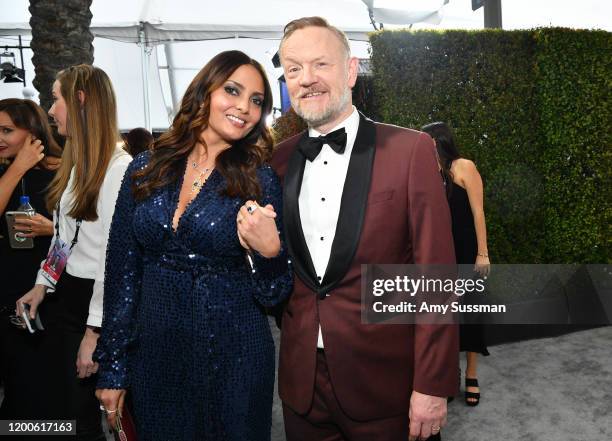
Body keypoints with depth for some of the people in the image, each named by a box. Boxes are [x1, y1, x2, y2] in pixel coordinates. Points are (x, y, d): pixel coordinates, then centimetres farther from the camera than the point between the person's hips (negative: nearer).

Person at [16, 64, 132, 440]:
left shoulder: (119, 167, -18)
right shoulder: (77, 162, 13)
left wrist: (95, 330, -18)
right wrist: (42, 285, 9)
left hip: (91, 300, -9)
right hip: (59, 296, 9)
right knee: (45, 405, 18)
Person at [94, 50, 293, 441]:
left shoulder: (261, 181, -8)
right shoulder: (146, 170, -1)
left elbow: (274, 293, -5)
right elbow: (122, 270, 3)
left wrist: (269, 251, -26)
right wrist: (113, 368, 4)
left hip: (234, 357, -2)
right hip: (154, 355, 2)